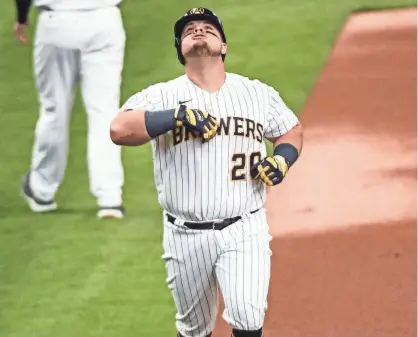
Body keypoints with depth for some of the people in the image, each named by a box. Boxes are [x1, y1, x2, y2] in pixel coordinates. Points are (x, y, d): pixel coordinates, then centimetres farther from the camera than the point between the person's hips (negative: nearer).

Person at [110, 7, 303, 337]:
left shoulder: (258, 93, 7)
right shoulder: (162, 96, -2)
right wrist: (179, 116, -26)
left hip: (244, 230, 0)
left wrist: (281, 161, -1)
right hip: (186, 236, 0)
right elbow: (119, 130, -19)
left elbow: (292, 131, 21)